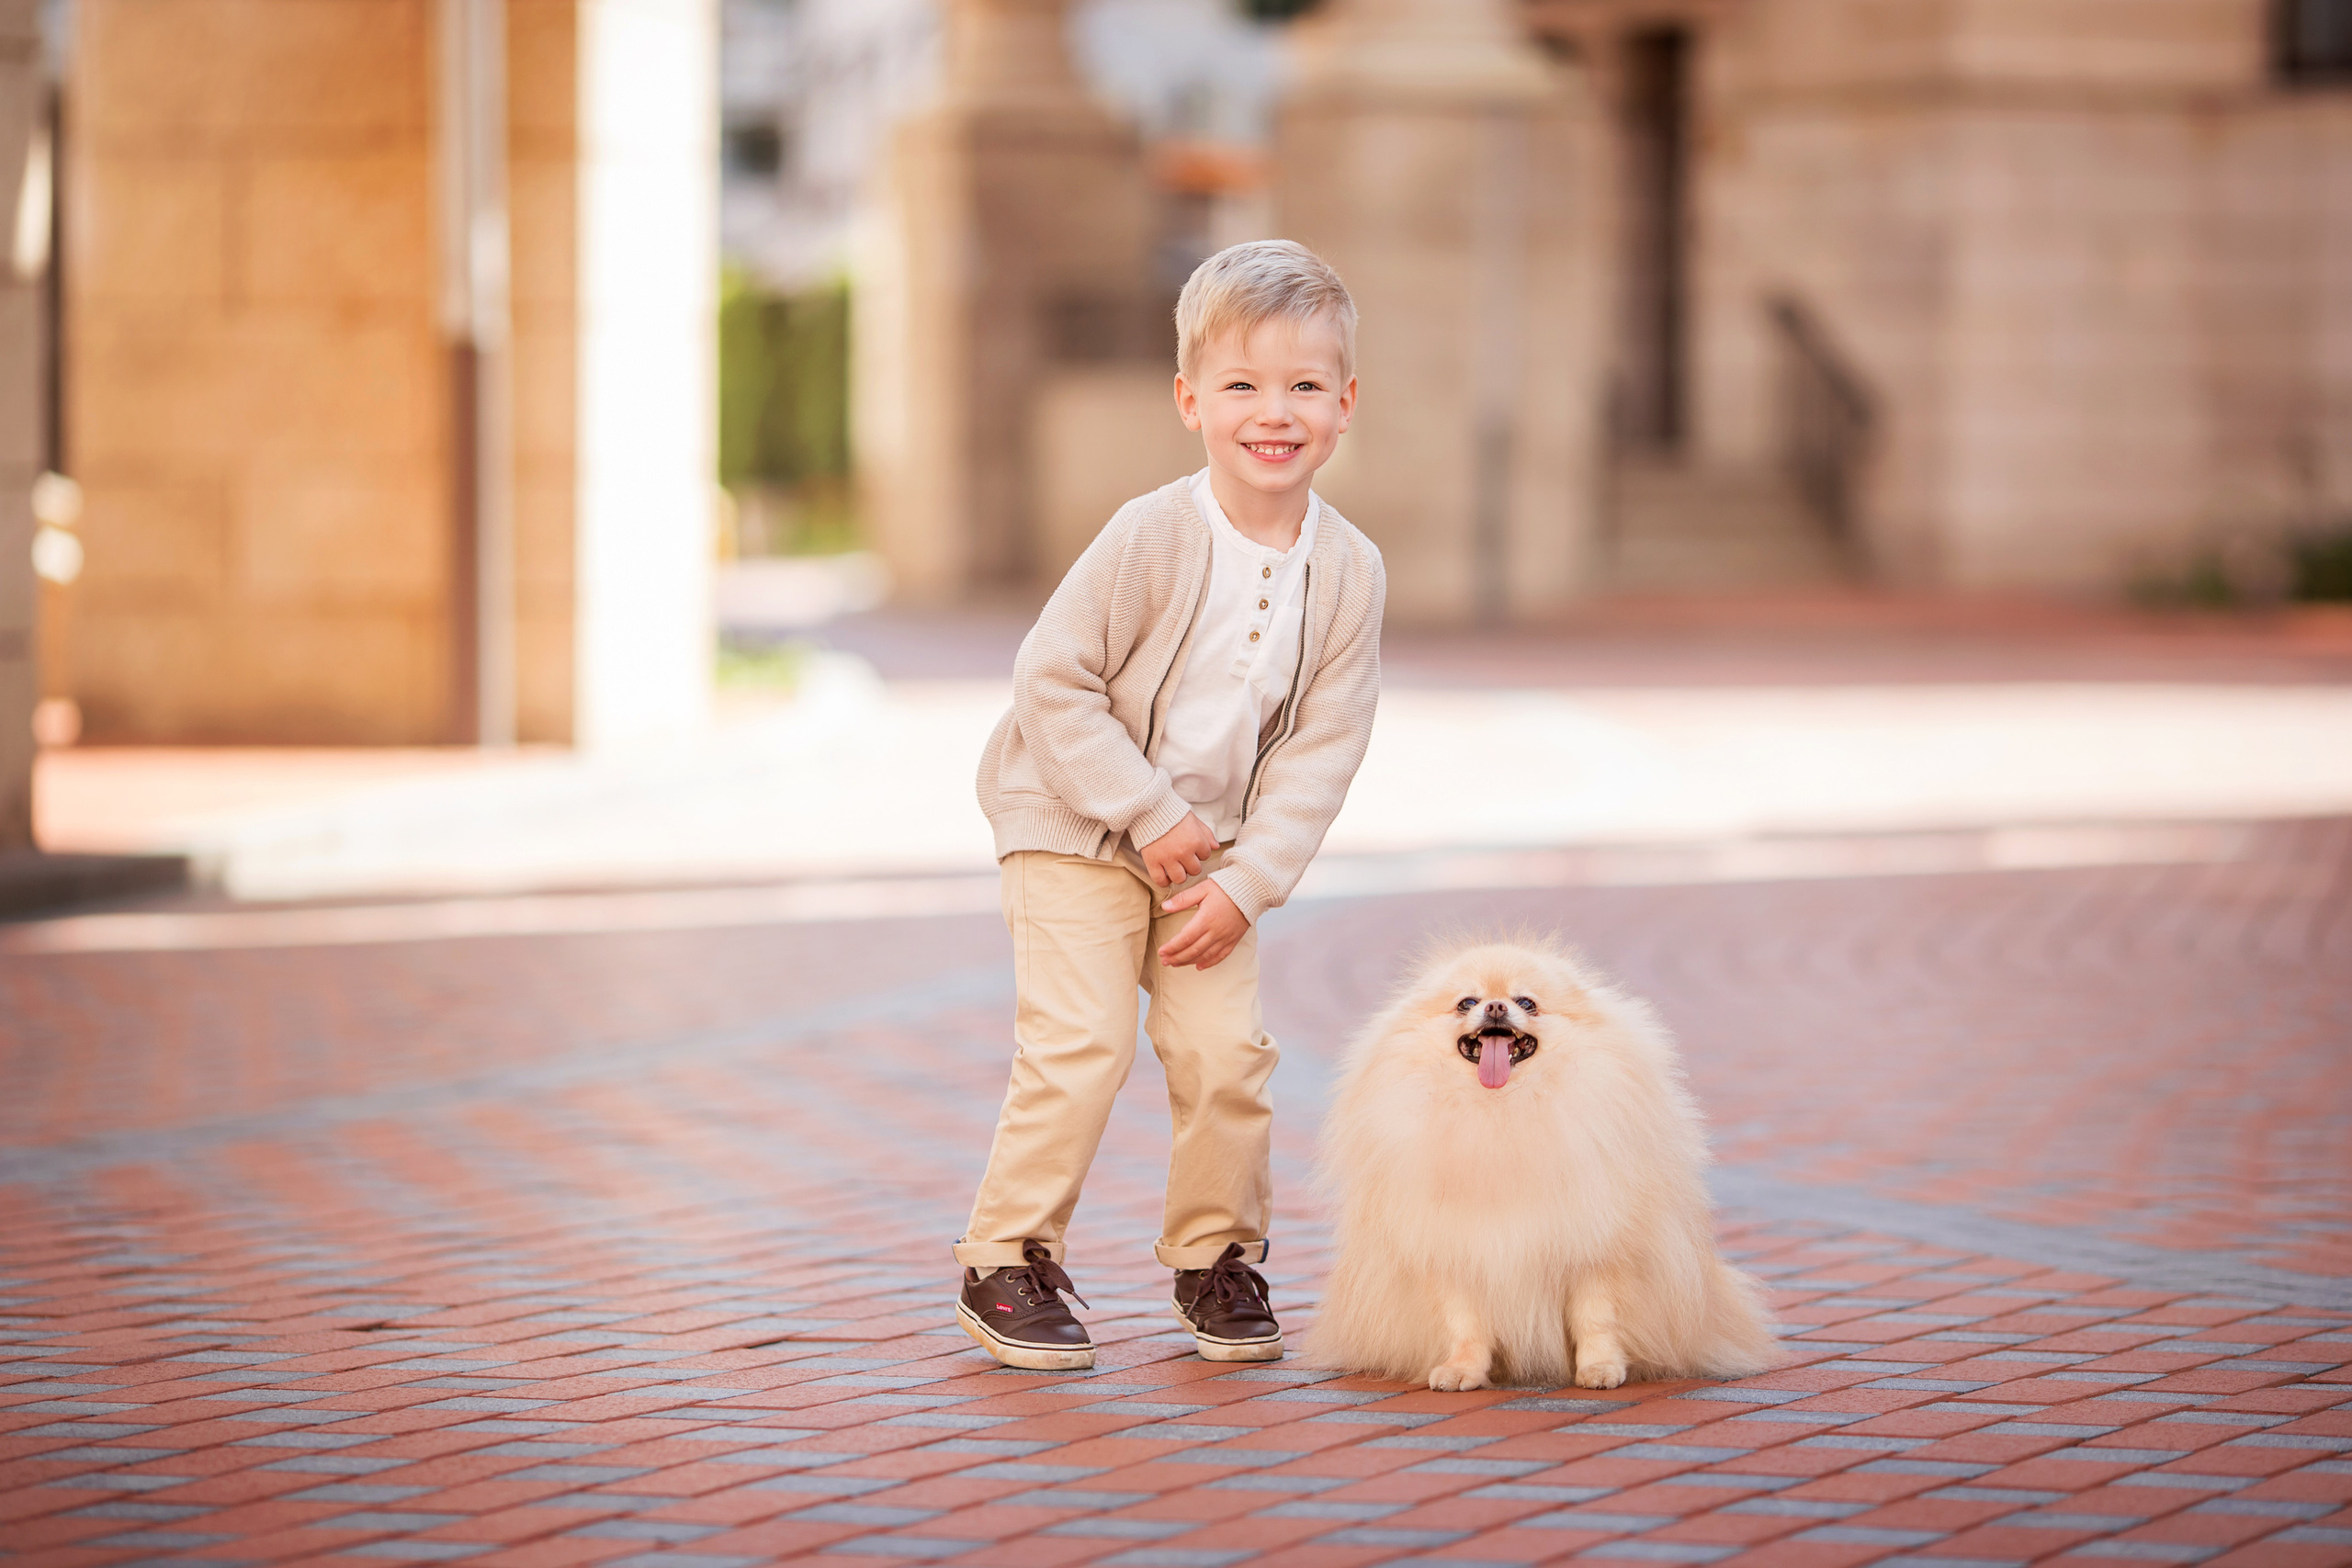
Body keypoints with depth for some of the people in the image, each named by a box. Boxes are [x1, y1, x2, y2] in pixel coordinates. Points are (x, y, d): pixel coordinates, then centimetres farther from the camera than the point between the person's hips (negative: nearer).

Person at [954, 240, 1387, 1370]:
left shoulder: (1349, 573, -9)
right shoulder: (1152, 537, -22)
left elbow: (1321, 754, -5)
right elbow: (1052, 683, -18)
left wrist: (1247, 882, -13)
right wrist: (1150, 815, -18)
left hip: (1214, 846, 4)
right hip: (1072, 822, -4)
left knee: (1225, 1052, -4)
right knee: (1080, 1043, -13)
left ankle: (1217, 1255, 17)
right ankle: (1007, 1261, 0)